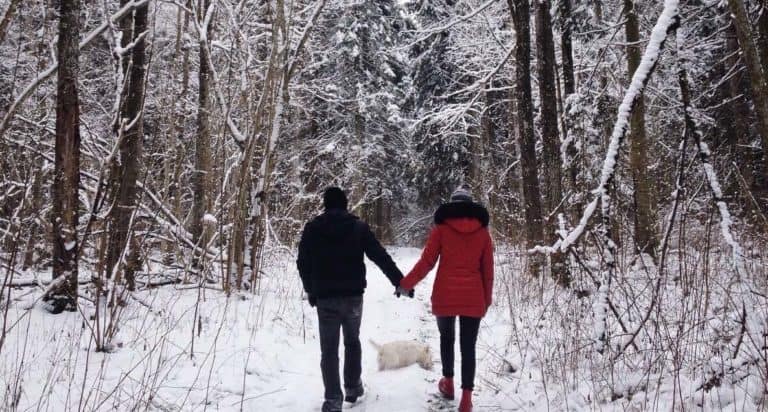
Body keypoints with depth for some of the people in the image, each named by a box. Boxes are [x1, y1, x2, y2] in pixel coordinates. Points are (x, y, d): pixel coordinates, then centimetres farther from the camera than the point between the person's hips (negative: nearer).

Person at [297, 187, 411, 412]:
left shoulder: (312, 228, 2)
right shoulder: (358, 226, 1)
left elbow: (303, 263, 5)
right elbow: (380, 256, -4)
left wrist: (311, 291, 17)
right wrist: (399, 281, 0)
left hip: (325, 297, -1)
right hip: (353, 295, 1)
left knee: (329, 348, 3)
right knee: (352, 341, 20)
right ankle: (353, 387, 27)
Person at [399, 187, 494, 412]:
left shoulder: (441, 228, -1)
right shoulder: (482, 232, 4)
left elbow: (427, 262, -3)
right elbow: (488, 270, 6)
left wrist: (405, 283, 7)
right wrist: (487, 300, 16)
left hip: (445, 295, 0)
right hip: (473, 298, 0)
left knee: (446, 338, 23)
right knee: (468, 346, 5)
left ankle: (448, 383, 30)